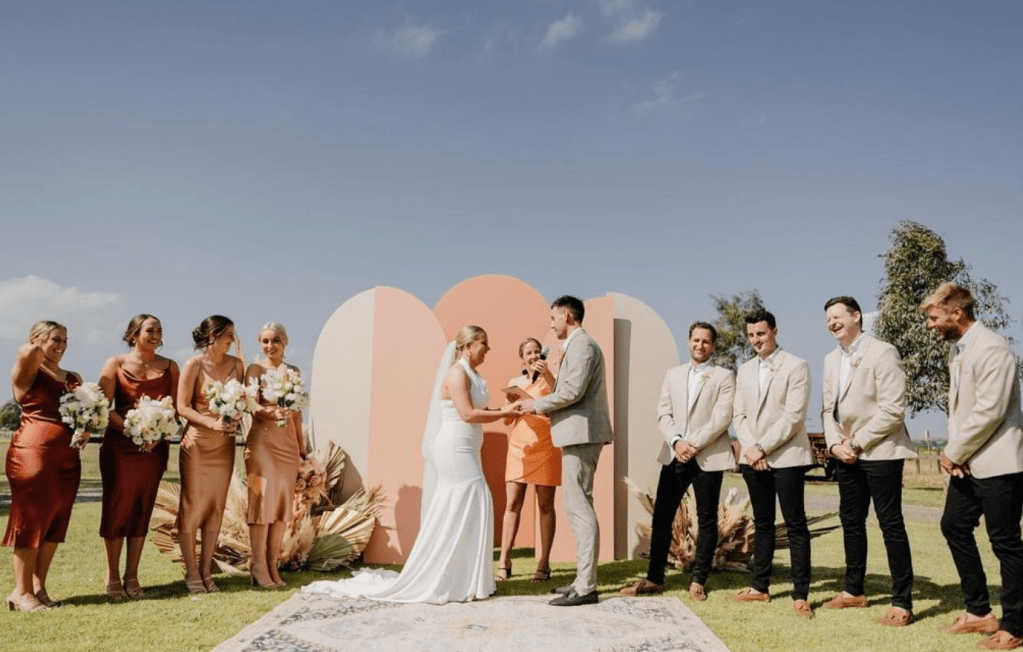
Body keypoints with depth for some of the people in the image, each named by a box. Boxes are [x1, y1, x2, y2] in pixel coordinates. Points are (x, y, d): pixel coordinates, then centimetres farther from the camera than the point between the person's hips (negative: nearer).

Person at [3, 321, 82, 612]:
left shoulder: (73, 378, 17)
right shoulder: (27, 372, -2)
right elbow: (28, 351, -24)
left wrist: (86, 430, 0)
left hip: (67, 457, 6)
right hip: (34, 452, -6)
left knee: (55, 522, 9)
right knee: (32, 519, -2)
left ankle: (39, 586, 20)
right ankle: (21, 591, 8)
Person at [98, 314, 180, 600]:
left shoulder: (169, 367, 9)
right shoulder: (115, 364, 2)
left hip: (154, 446, 2)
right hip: (120, 445, -2)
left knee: (143, 509, 5)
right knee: (117, 506, -1)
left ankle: (132, 577, 13)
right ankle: (112, 578, 10)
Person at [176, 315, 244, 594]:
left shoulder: (236, 365, 7)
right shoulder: (194, 365, -7)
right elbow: (182, 407, -9)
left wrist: (235, 420, -9)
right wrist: (213, 423, -19)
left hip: (224, 444, 5)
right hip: (197, 443, -4)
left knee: (216, 508, 6)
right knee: (192, 506, 0)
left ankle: (206, 571, 15)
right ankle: (192, 573, 9)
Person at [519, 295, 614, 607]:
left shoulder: (581, 344, -11)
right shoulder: (579, 345, 20)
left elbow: (573, 391, -20)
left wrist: (537, 405, -9)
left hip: (580, 434, -11)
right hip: (578, 435, 11)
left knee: (579, 508, -9)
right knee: (579, 507, 13)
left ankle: (586, 587, -7)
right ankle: (584, 579, 19)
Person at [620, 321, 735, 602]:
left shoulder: (724, 376, 3)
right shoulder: (673, 374, 15)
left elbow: (722, 418, -8)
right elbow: (663, 413, 6)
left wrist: (694, 444, -15)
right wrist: (676, 441, -10)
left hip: (708, 457, -3)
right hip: (674, 456, 3)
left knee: (707, 520, 3)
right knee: (661, 517, 3)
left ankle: (698, 581, 12)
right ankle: (654, 579, 12)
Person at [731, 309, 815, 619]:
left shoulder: (796, 366, -5)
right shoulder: (744, 370, 14)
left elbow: (794, 416, -12)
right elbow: (739, 414, 10)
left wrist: (762, 448, -14)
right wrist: (749, 448, -6)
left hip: (785, 457, -5)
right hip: (753, 458, 6)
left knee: (795, 526, -2)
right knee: (762, 524, 13)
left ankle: (800, 595, 3)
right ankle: (760, 587, 20)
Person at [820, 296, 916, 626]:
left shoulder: (882, 352, -11)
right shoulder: (831, 360, 13)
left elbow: (893, 409, -17)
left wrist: (857, 442, -16)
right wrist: (835, 444, -3)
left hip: (879, 452, -7)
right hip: (846, 454, 8)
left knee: (891, 524, -4)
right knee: (851, 522, 14)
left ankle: (902, 603, 2)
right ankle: (854, 590, 25)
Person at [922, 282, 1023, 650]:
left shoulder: (991, 348, -18)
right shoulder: (957, 350, 11)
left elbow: (989, 411, -23)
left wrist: (953, 452, -13)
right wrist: (953, 451, 2)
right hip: (968, 462, 10)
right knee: (954, 526, 13)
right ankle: (979, 612, 26)